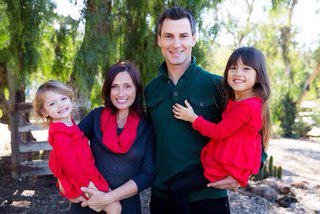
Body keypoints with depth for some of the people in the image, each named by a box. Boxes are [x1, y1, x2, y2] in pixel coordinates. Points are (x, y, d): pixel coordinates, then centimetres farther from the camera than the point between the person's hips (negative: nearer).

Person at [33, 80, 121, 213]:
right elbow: (67, 162, -26)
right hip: (79, 182, -10)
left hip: (86, 174, 10)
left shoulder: (68, 123, 6)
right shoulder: (59, 132, -24)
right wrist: (85, 184, -21)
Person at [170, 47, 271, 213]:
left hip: (226, 167, -10)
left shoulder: (248, 106, -23)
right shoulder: (235, 100, 9)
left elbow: (219, 132, -19)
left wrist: (192, 118, -10)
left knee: (177, 187, -10)